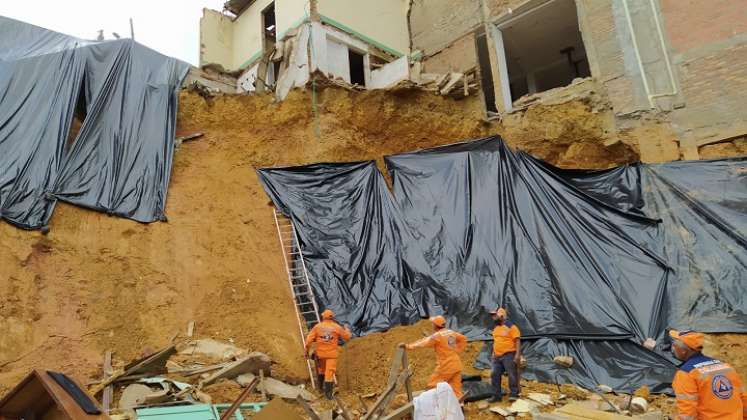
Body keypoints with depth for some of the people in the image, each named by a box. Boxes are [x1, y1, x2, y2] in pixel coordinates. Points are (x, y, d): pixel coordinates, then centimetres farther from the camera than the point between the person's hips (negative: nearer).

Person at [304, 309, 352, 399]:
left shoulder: (317, 326, -5)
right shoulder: (337, 327, -6)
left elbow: (309, 339, -9)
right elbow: (347, 337, 5)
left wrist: (307, 351, 2)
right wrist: (347, 329, 24)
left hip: (320, 352, 2)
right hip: (332, 353, -2)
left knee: (321, 369, 24)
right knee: (329, 372, 1)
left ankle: (321, 385, 40)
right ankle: (328, 393, -1)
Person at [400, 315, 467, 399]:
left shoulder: (437, 336, -14)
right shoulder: (451, 332, 9)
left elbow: (423, 343, -20)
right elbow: (463, 339, 22)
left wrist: (408, 346, -20)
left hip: (446, 366, -8)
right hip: (456, 365, 8)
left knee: (433, 385, 4)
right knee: (456, 389, 12)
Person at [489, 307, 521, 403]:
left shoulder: (511, 327, -10)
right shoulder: (495, 328, 14)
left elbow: (517, 341, -13)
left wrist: (517, 354, -20)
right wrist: (493, 353, 20)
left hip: (508, 355, -8)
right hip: (497, 356, 8)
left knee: (512, 375, -2)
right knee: (495, 375, 6)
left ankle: (514, 394, 10)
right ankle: (497, 395, 15)